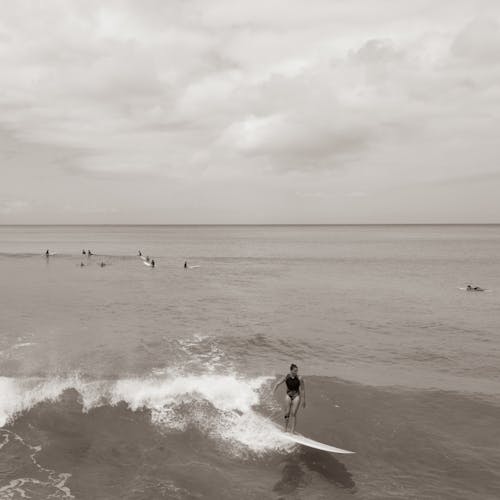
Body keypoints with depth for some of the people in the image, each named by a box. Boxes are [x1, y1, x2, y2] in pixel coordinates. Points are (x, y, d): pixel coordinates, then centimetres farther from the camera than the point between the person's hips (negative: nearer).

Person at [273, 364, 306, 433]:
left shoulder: (299, 378, -10)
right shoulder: (286, 377, -7)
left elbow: (303, 390, -3)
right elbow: (278, 383, -5)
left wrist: (303, 401, 0)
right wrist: (273, 392, -19)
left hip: (296, 396, -1)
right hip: (288, 395, 1)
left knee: (293, 413, -6)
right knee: (288, 412, -5)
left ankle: (292, 430, -4)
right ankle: (285, 427, 11)